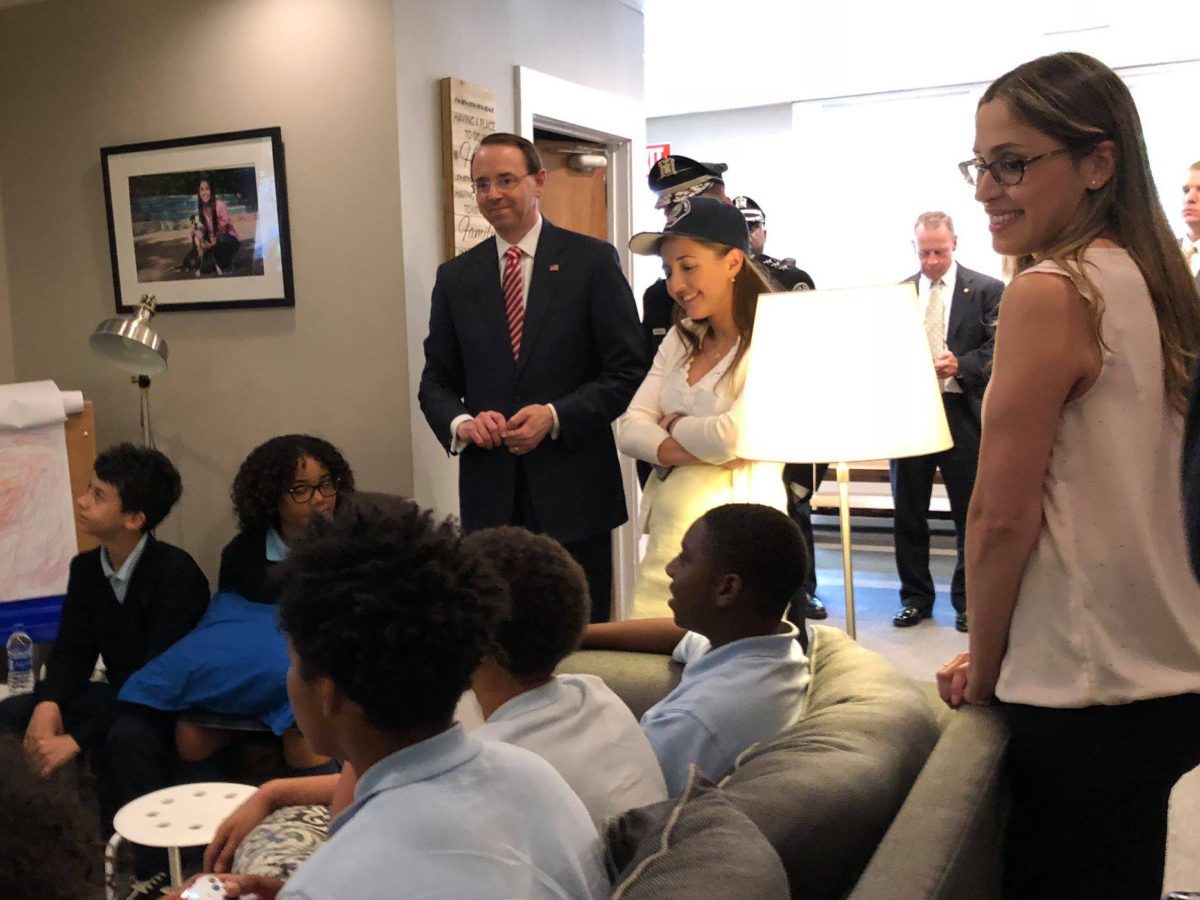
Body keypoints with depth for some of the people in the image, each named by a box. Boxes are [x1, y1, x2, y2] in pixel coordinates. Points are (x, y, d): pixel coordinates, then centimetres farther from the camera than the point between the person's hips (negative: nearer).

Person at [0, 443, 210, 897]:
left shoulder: (177, 573, -24)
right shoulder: (86, 568, 2)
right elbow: (72, 650, 2)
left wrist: (78, 739, -31)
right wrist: (48, 704, -21)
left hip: (168, 705, -8)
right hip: (118, 695, 8)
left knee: (126, 736, -39)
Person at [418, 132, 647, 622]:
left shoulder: (592, 261, -2)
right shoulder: (455, 277, 9)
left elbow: (628, 371, -4)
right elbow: (436, 380, 12)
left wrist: (556, 416, -16)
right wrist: (461, 421, -9)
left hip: (573, 490, -2)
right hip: (490, 493, 3)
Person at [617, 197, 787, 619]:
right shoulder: (681, 340, 11)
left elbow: (738, 434, -24)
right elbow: (629, 428, 5)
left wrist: (675, 426, -5)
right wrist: (689, 451, -14)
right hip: (665, 534, 6)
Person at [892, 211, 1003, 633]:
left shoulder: (987, 290, 0)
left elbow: (998, 348, -6)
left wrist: (960, 365, -22)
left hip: (963, 413, -3)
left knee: (970, 515, 5)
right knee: (908, 513, 9)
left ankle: (967, 600, 18)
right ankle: (915, 597, 22)